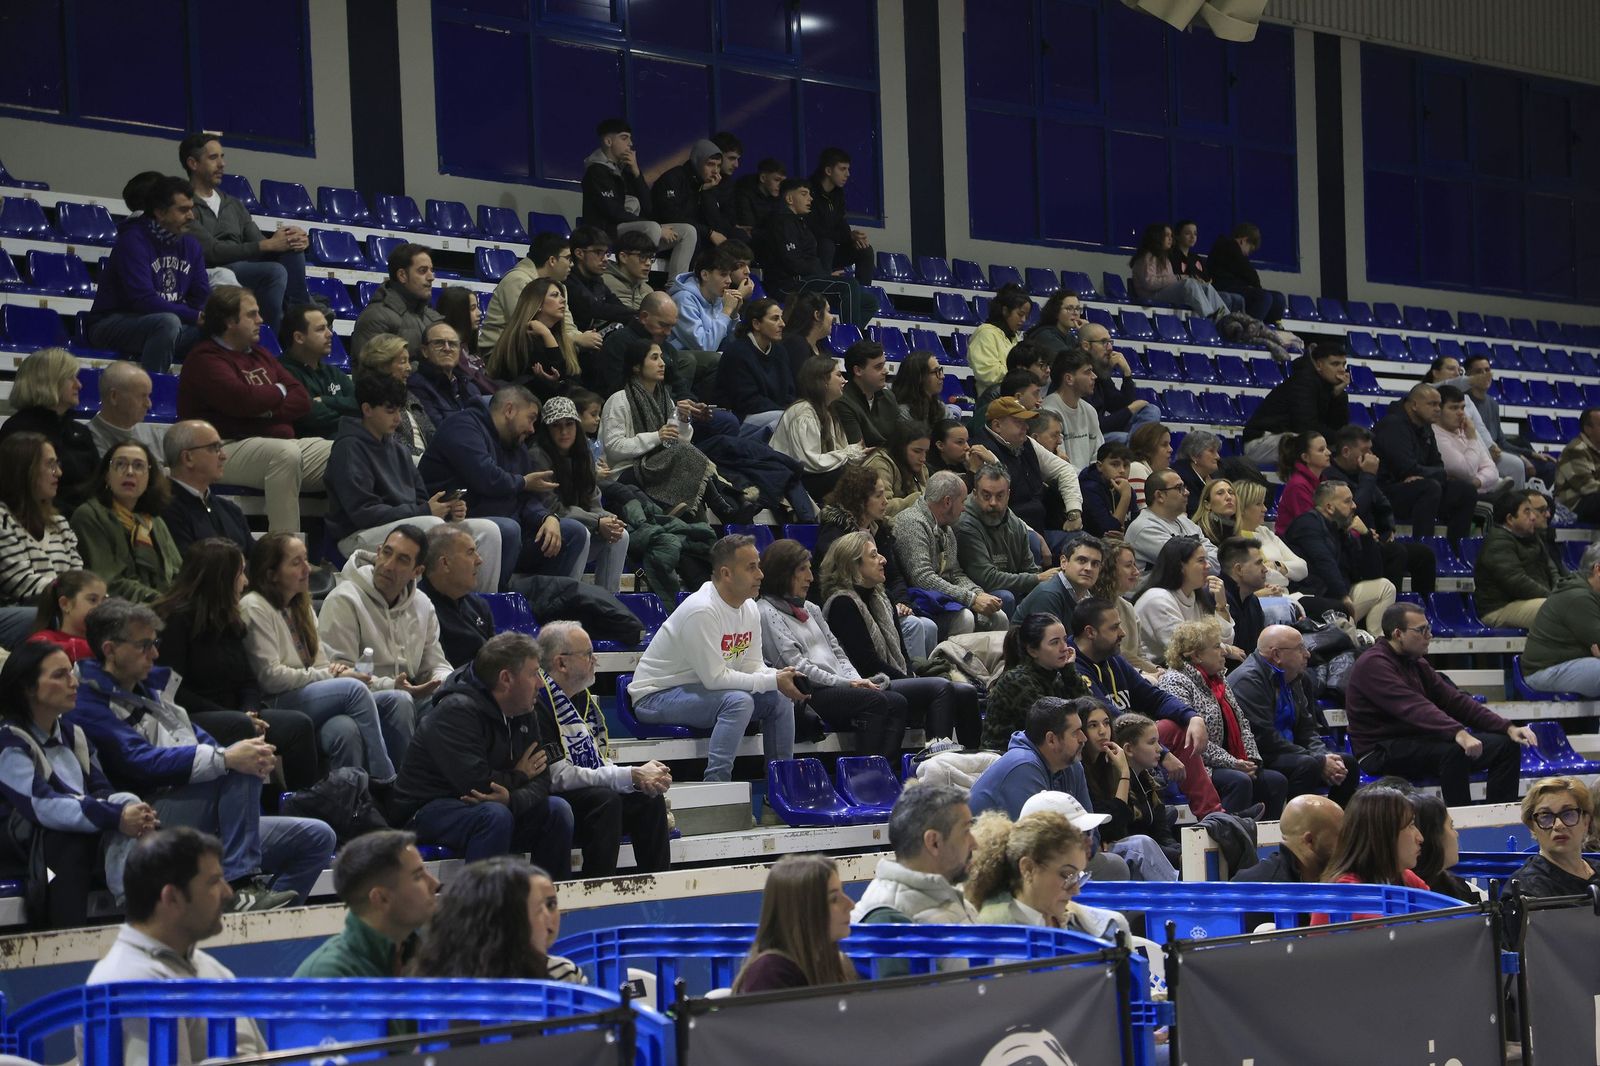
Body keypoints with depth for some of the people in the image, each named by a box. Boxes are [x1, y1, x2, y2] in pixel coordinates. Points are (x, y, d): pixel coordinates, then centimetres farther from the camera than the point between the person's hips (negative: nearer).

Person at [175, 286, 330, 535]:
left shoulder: (260, 355, 23)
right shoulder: (205, 359, -3)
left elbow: (302, 400, 13)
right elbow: (242, 399, -20)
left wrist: (267, 409, -8)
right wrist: (278, 391, 1)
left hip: (280, 440, 8)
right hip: (231, 447, -8)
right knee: (286, 453, -37)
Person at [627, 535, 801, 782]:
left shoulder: (750, 610, 2)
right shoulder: (702, 611, -27)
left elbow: (752, 666, 6)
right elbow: (715, 677, -28)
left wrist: (781, 677, -17)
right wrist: (772, 681, -25)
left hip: (701, 689, 9)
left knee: (780, 698, 1)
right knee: (739, 701, -31)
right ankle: (715, 786, -31)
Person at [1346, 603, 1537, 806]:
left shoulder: (1415, 663, 15)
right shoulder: (1373, 664, -15)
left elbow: (1454, 699, 11)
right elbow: (1413, 707, -29)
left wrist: (1508, 728, 0)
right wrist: (1458, 734, -42)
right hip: (1382, 751, -9)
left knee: (1506, 745, -1)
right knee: (1454, 750, -35)